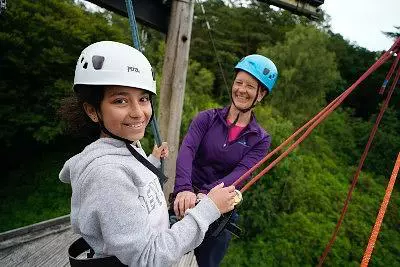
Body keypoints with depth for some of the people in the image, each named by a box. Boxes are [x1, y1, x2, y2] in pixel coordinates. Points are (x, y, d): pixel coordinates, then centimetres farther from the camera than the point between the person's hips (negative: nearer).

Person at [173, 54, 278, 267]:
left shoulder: (260, 140, -2)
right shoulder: (207, 118, -4)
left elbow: (239, 174, -18)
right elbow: (186, 151, -20)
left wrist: (206, 195, -36)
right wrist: (184, 189, -39)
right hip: (188, 201, 0)